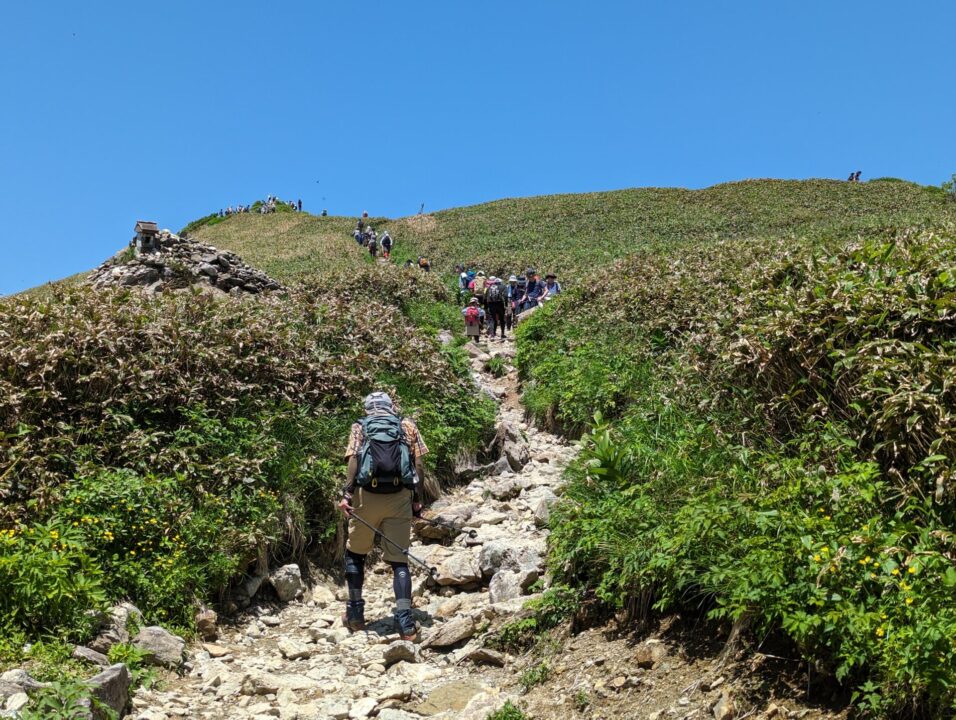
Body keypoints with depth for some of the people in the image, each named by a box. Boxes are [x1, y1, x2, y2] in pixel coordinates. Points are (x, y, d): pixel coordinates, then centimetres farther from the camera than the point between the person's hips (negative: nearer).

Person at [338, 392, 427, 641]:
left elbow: (353, 460, -4)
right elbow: (418, 465, 6)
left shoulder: (360, 427, 12)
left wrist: (346, 494, -9)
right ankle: (405, 623, -7)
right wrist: (417, 498, 9)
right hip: (400, 498, 0)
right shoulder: (408, 426, 14)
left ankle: (355, 614, 18)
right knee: (399, 560, 4)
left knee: (355, 553, 19)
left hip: (367, 496, 0)